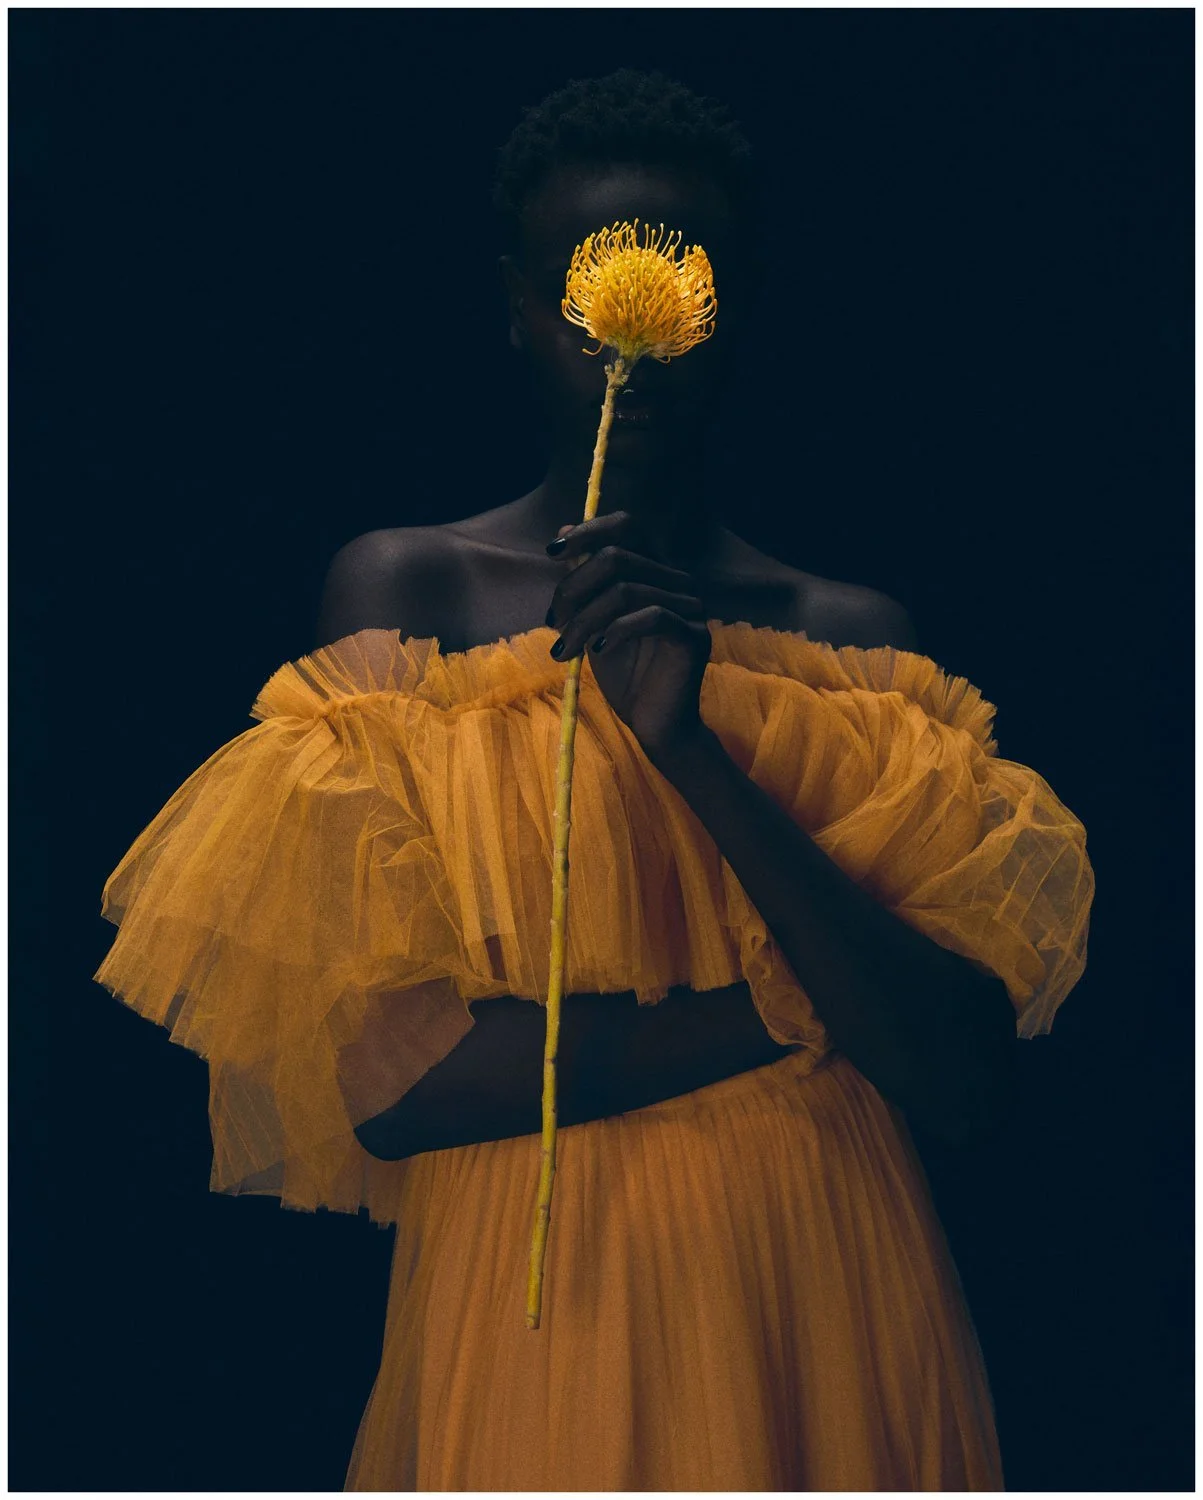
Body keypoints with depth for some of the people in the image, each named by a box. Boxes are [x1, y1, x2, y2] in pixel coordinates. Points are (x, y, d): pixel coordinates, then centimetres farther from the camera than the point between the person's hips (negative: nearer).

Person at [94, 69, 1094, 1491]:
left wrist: (693, 746, -20)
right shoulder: (401, 592, -5)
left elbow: (972, 1084, -12)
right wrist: (799, 1004, -15)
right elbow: (374, 1074, -14)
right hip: (528, 1312, -2)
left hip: (834, 1321, 2)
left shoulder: (854, 640, -1)